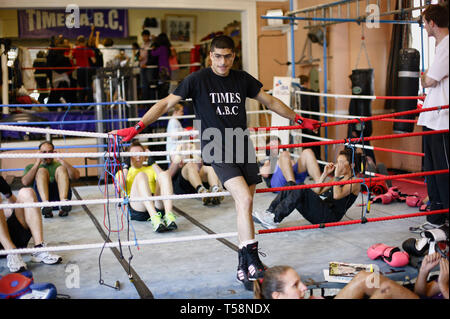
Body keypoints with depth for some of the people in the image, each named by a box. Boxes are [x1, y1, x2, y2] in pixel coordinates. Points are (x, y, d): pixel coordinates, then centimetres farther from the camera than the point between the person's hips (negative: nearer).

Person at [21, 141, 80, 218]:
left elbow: (76, 176, 6)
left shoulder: (59, 164, 27)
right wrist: (37, 163, 0)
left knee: (61, 168, -17)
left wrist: (62, 161, -3)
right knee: (41, 171, -19)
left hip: (60, 195, 1)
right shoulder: (31, 167, 27)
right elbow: (25, 182, 3)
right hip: (41, 199, 0)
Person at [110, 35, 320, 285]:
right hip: (217, 151, -4)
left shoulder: (242, 79, 10)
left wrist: (300, 120, 24)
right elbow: (166, 104, -2)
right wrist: (137, 128, -10)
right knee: (245, 200, -21)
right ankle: (253, 261, -13)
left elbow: (271, 102, 21)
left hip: (243, 148, 5)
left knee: (245, 208, 5)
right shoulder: (198, 80, -2)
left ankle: (244, 264, 17)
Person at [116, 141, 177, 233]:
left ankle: (169, 216, -44)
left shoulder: (151, 169, 34)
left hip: (156, 204, 2)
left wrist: (153, 163, 11)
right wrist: (126, 167, 7)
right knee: (141, 175, -28)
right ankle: (154, 218, -51)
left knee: (164, 174, -22)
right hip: (137, 210, -2)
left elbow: (163, 178, 12)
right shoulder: (122, 172, 28)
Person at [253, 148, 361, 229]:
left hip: (331, 216, -8)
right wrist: (325, 174, 13)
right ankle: (269, 213, -20)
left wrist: (337, 175, -13)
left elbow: (337, 195, -16)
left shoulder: (354, 181, 2)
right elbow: (317, 192, 20)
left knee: (300, 189, -28)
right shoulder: (338, 178, 26)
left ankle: (275, 219, -33)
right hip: (320, 213, 8)